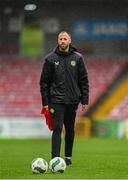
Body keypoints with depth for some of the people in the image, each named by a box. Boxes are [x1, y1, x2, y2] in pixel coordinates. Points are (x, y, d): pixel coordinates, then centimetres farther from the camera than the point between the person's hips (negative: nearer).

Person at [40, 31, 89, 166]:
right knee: (57, 128, -11)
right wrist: (45, 102, -2)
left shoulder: (77, 58, 4)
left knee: (70, 130, 11)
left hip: (72, 100, 2)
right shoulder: (50, 59, 1)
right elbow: (44, 81, 3)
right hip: (56, 100, -2)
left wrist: (84, 100, 1)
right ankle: (55, 158, -16)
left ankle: (68, 156, 24)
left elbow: (84, 80, 6)